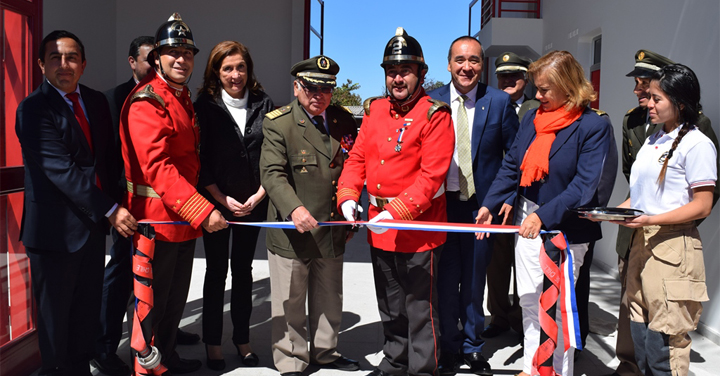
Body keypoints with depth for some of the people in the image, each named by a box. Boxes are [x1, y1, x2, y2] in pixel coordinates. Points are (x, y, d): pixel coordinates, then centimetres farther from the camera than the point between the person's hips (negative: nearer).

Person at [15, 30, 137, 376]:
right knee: (55, 311, 9)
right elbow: (62, 171, -21)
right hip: (56, 228, -6)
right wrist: (110, 210, -22)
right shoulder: (33, 109, -13)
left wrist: (116, 204, 2)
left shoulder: (97, 101, 7)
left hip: (94, 222, 6)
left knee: (88, 308, 16)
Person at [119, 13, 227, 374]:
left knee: (177, 295, 21)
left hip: (187, 217, 9)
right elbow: (158, 167, -25)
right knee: (153, 300, 6)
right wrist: (203, 210, -29)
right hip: (157, 219, -9)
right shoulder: (146, 101, -16)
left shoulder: (183, 99, 14)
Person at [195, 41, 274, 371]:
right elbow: (200, 159, -6)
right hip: (215, 202, -2)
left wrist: (259, 195, -6)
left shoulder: (263, 104, 0)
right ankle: (213, 343, 19)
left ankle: (242, 338, 25)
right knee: (216, 271, 6)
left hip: (253, 203, 2)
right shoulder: (205, 106, -5)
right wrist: (222, 199, -10)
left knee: (243, 269, 12)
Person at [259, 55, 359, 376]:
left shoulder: (343, 121, 6)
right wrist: (294, 208, -34)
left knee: (329, 299, 19)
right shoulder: (277, 123, -8)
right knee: (290, 303, 7)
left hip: (333, 231, 5)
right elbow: (272, 173, -18)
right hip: (291, 230, -5)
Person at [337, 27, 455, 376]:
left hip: (418, 227, -6)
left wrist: (397, 213, -27)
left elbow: (432, 175, -19)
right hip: (378, 226, 7)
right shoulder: (374, 109, 7)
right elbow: (357, 158, 8)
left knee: (420, 307, 6)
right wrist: (347, 197, -8)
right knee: (390, 306, 22)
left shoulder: (435, 115, -12)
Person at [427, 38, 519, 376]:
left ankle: (472, 346, 31)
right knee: (446, 281, 10)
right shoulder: (431, 101, 0)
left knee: (474, 280, 13)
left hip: (481, 205, 0)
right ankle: (449, 347, 27)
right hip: (442, 204, 0)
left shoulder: (500, 102, -1)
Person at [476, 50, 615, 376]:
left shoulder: (595, 126, -12)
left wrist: (544, 215, -28)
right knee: (529, 299, 14)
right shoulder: (531, 119, 4)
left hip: (565, 227, -5)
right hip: (527, 220, 6)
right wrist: (490, 204, -2)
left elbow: (585, 185, -19)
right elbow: (511, 166, 8)